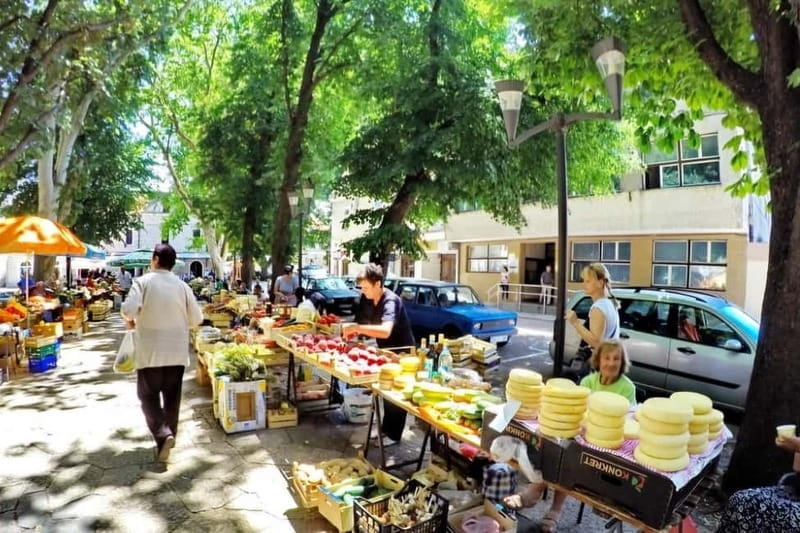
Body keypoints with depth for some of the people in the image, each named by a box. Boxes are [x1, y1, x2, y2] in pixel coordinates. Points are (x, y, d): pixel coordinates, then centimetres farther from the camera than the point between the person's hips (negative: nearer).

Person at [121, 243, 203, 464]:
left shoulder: (143, 281, -8)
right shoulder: (182, 286, 0)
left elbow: (129, 309, -20)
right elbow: (196, 318, 0)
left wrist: (131, 320, 2)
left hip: (151, 351, -3)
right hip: (177, 351, 3)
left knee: (148, 395, 8)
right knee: (172, 396, 14)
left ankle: (163, 434, -9)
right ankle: (169, 434, 23)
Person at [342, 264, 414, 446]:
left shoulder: (391, 301, -30)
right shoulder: (366, 298, -5)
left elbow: (385, 331, -46)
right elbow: (363, 323, 3)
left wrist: (357, 328, -44)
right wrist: (351, 330, -17)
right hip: (386, 350, 8)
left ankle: (394, 435, 16)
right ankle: (385, 428, 33)